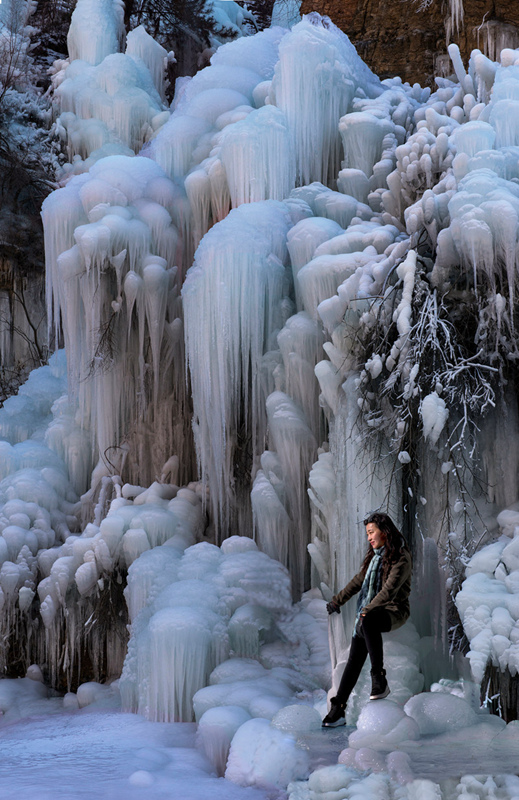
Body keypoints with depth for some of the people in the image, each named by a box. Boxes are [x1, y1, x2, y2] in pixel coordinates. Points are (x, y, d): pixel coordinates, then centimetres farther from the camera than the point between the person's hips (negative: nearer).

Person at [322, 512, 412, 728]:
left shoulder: (401, 557, -12)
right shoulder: (374, 555, 14)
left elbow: (390, 588, -24)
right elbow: (359, 580, 26)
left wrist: (368, 609, -32)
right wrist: (337, 600, 28)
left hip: (392, 611, -8)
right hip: (368, 611, 8)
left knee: (368, 622, -41)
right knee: (354, 660, -1)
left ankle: (379, 680, -34)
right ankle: (337, 710, 1)